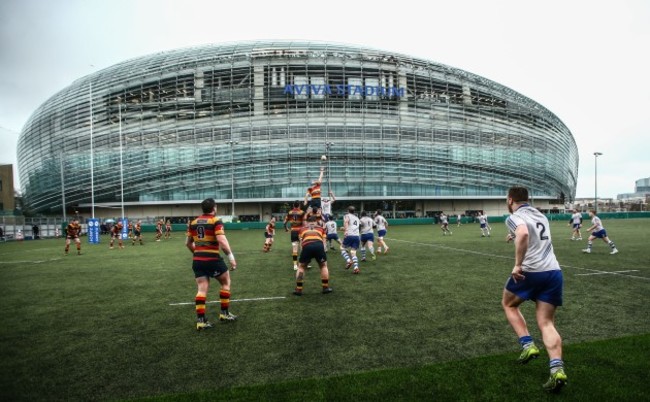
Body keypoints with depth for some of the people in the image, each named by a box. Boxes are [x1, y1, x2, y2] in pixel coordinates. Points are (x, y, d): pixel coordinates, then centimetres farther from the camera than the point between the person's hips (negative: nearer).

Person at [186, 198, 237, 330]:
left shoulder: (193, 222, 10)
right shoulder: (216, 221, -9)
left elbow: (188, 243, 18)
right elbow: (222, 241, -20)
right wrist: (231, 256, -15)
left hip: (197, 260, 5)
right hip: (213, 259, -5)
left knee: (202, 289, 8)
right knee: (226, 282, 15)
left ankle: (201, 320, 4)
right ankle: (224, 313, 20)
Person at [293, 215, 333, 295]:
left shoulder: (302, 229, 32)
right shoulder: (321, 228, 31)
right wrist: (322, 253, 35)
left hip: (307, 246, 0)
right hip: (319, 245, 0)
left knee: (301, 267, 23)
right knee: (324, 266, 26)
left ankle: (298, 289, 22)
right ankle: (325, 287, 28)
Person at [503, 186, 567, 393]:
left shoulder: (514, 217, -5)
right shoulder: (541, 215, 19)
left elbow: (523, 234, -27)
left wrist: (517, 264, -22)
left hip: (530, 271, -6)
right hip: (554, 272, 6)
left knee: (509, 304, 22)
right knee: (546, 323, 8)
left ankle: (528, 345, 10)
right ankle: (557, 369, -9)